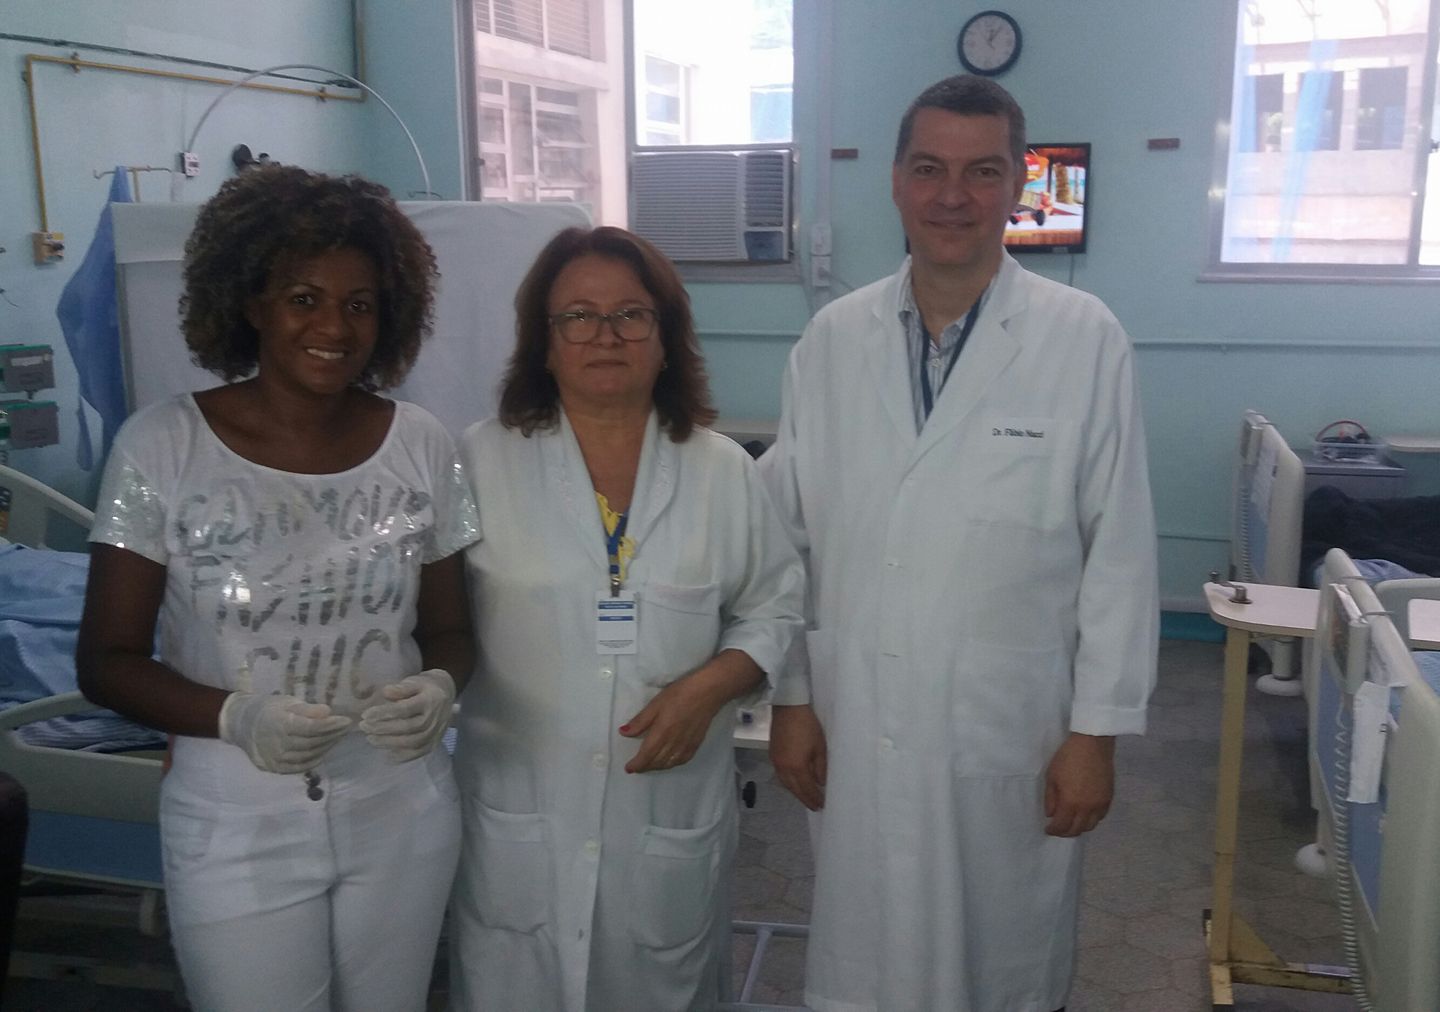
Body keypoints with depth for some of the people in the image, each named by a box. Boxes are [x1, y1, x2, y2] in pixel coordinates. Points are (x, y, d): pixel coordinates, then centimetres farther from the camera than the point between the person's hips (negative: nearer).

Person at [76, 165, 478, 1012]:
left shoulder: (421, 446, -4)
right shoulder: (160, 447, -11)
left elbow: (450, 628, 4)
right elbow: (106, 661, -7)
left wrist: (441, 687, -19)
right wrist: (235, 716, -25)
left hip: (402, 819, 3)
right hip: (236, 832, -2)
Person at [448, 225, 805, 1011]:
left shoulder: (724, 473, 1)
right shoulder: (480, 463, -3)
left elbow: (772, 610, 6)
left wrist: (707, 687, -9)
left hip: (670, 820, 2)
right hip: (518, 819, -1)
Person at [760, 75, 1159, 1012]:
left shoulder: (1086, 339, -7)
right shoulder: (833, 338, 0)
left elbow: (1119, 552, -5)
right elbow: (791, 533, 4)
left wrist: (1096, 730, -4)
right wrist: (791, 697, 4)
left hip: (1013, 734, -2)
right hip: (856, 729, 2)